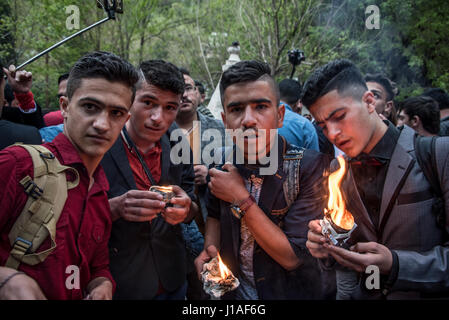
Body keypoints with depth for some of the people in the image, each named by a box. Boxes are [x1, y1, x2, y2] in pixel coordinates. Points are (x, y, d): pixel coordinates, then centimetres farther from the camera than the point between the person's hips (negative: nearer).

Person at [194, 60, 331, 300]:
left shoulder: (310, 166, -24)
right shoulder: (225, 162, -11)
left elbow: (293, 258, -25)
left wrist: (241, 199, -26)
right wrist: (209, 249, -10)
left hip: (289, 292, -3)